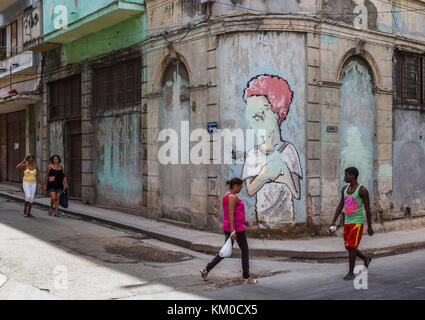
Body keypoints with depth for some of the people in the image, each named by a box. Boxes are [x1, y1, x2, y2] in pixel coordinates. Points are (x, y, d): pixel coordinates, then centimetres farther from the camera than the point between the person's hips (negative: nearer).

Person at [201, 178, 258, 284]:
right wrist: (233, 231, -26)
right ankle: (246, 277, 13)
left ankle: (206, 269, 9)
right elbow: (230, 214, -24)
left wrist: (243, 221, 23)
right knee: (245, 251, 5)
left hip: (227, 227, 9)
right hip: (236, 228, -9)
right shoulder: (233, 197, -18)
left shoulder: (226, 196, 12)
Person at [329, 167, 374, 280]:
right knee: (349, 248, 12)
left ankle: (351, 272, -1)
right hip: (347, 222, 7)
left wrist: (369, 226, -7)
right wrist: (333, 222, 4)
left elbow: (368, 209, -9)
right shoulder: (345, 189, 8)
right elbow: (340, 206, 11)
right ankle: (366, 259, 36)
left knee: (351, 247, -11)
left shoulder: (362, 190, -12)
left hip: (357, 223, -7)